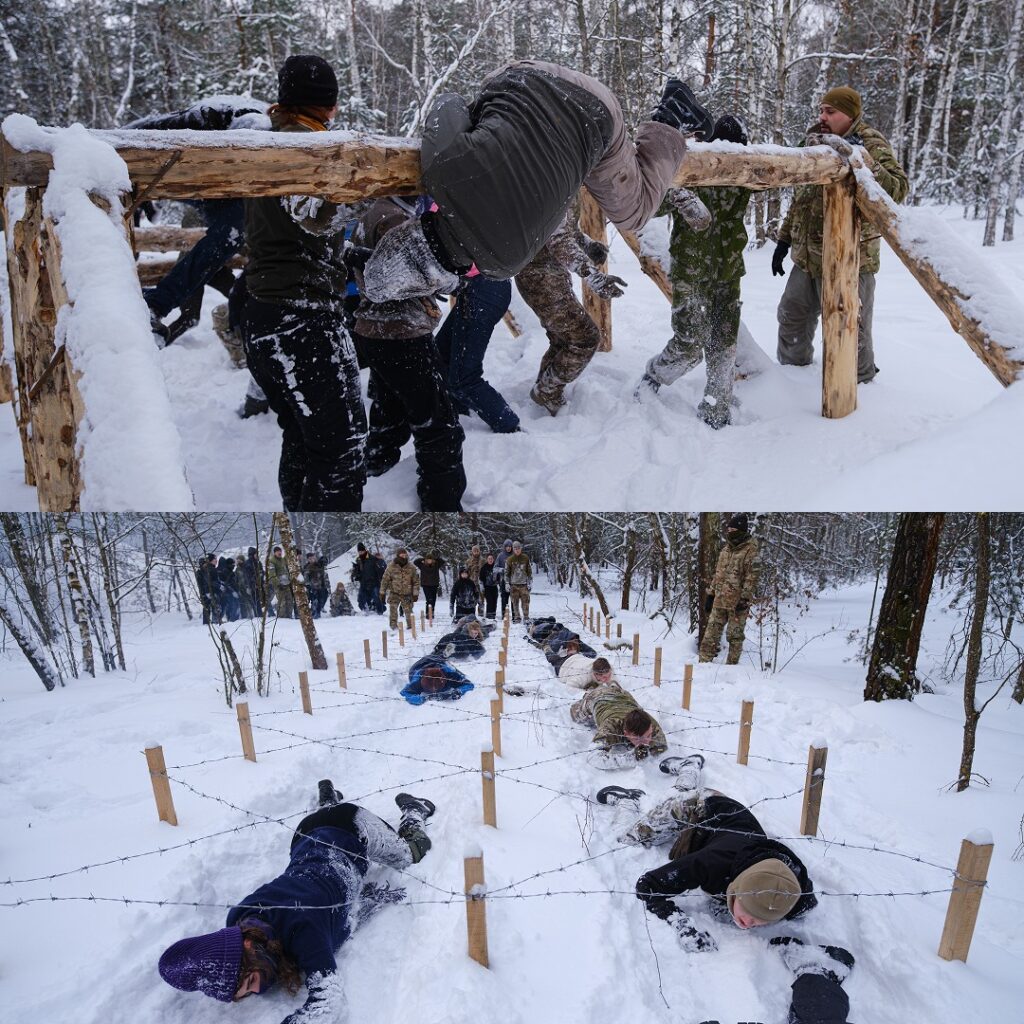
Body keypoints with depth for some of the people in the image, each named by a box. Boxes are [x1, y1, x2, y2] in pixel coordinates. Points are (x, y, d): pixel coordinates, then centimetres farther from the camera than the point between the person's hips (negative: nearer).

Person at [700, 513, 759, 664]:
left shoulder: (750, 551, -10)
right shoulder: (725, 548, 13)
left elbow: (752, 577, -14)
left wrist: (745, 598, -20)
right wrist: (711, 593, 17)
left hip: (737, 602, -6)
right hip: (720, 600, 7)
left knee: (735, 636, 5)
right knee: (711, 633, 7)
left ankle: (732, 666, 16)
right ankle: (704, 661, 12)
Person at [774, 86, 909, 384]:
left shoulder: (871, 143, -8)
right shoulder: (818, 143, 14)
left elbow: (898, 188, -21)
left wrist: (864, 162, -33)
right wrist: (784, 239, 18)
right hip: (807, 257, 8)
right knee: (792, 319, 17)